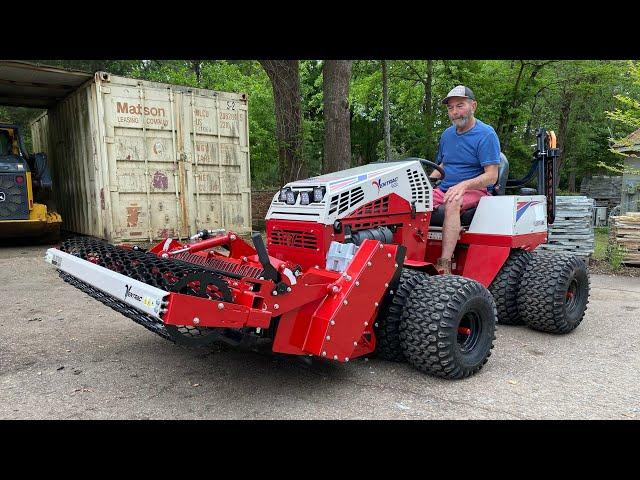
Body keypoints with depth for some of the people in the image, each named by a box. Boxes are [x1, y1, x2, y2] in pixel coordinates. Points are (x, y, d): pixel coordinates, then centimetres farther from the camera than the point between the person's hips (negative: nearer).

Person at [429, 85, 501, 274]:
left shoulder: (486, 135, -4)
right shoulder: (447, 134, 18)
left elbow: (491, 176, -12)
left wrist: (463, 185, -28)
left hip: (474, 190, -6)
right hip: (444, 189, 6)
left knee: (452, 203, -39)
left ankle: (444, 266, -42)